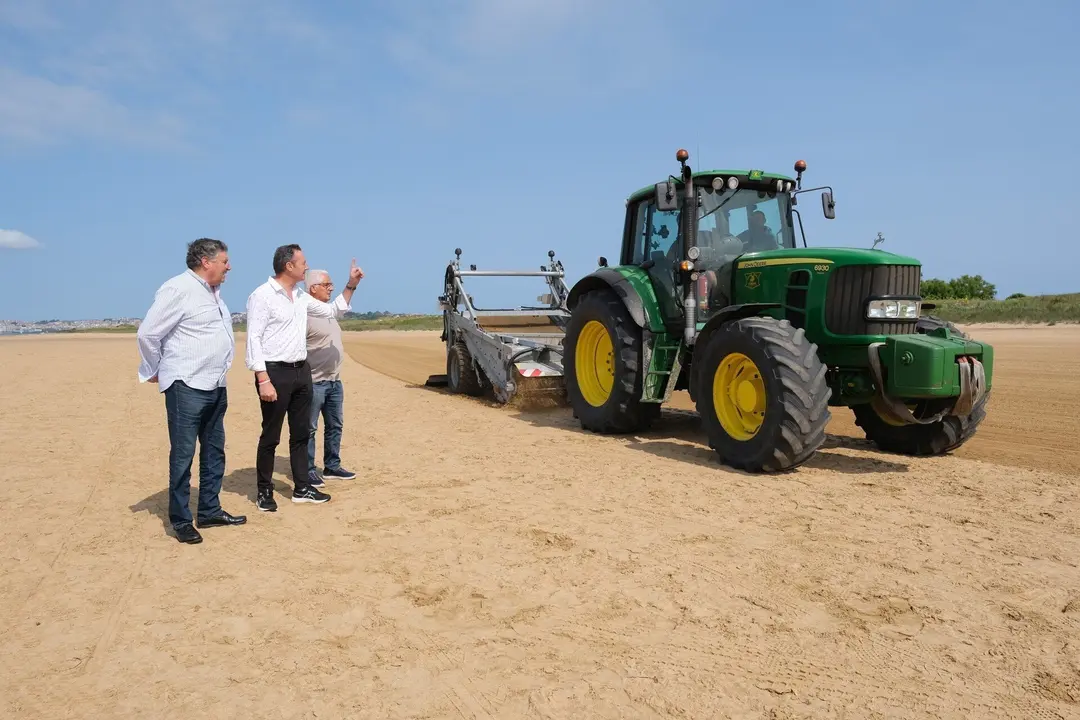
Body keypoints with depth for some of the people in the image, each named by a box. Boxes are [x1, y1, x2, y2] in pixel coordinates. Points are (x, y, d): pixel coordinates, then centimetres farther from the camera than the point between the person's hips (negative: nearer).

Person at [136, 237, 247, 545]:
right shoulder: (178, 289, -13)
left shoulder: (214, 292, 15)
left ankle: (210, 510, 25)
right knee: (183, 454, -2)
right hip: (187, 388, -9)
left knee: (214, 452, 14)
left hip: (216, 387, 9)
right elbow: (147, 333, -13)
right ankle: (180, 519, 8)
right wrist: (154, 372, -1)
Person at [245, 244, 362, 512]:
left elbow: (332, 311, 25)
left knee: (301, 433, 13)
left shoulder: (302, 297, 11)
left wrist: (351, 285, 13)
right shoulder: (262, 295, -11)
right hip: (275, 372, -8)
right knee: (271, 436, 1)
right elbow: (253, 339, -15)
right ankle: (264, 491, 16)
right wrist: (263, 380, -22)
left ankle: (302, 488, 23)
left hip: (302, 371, 8)